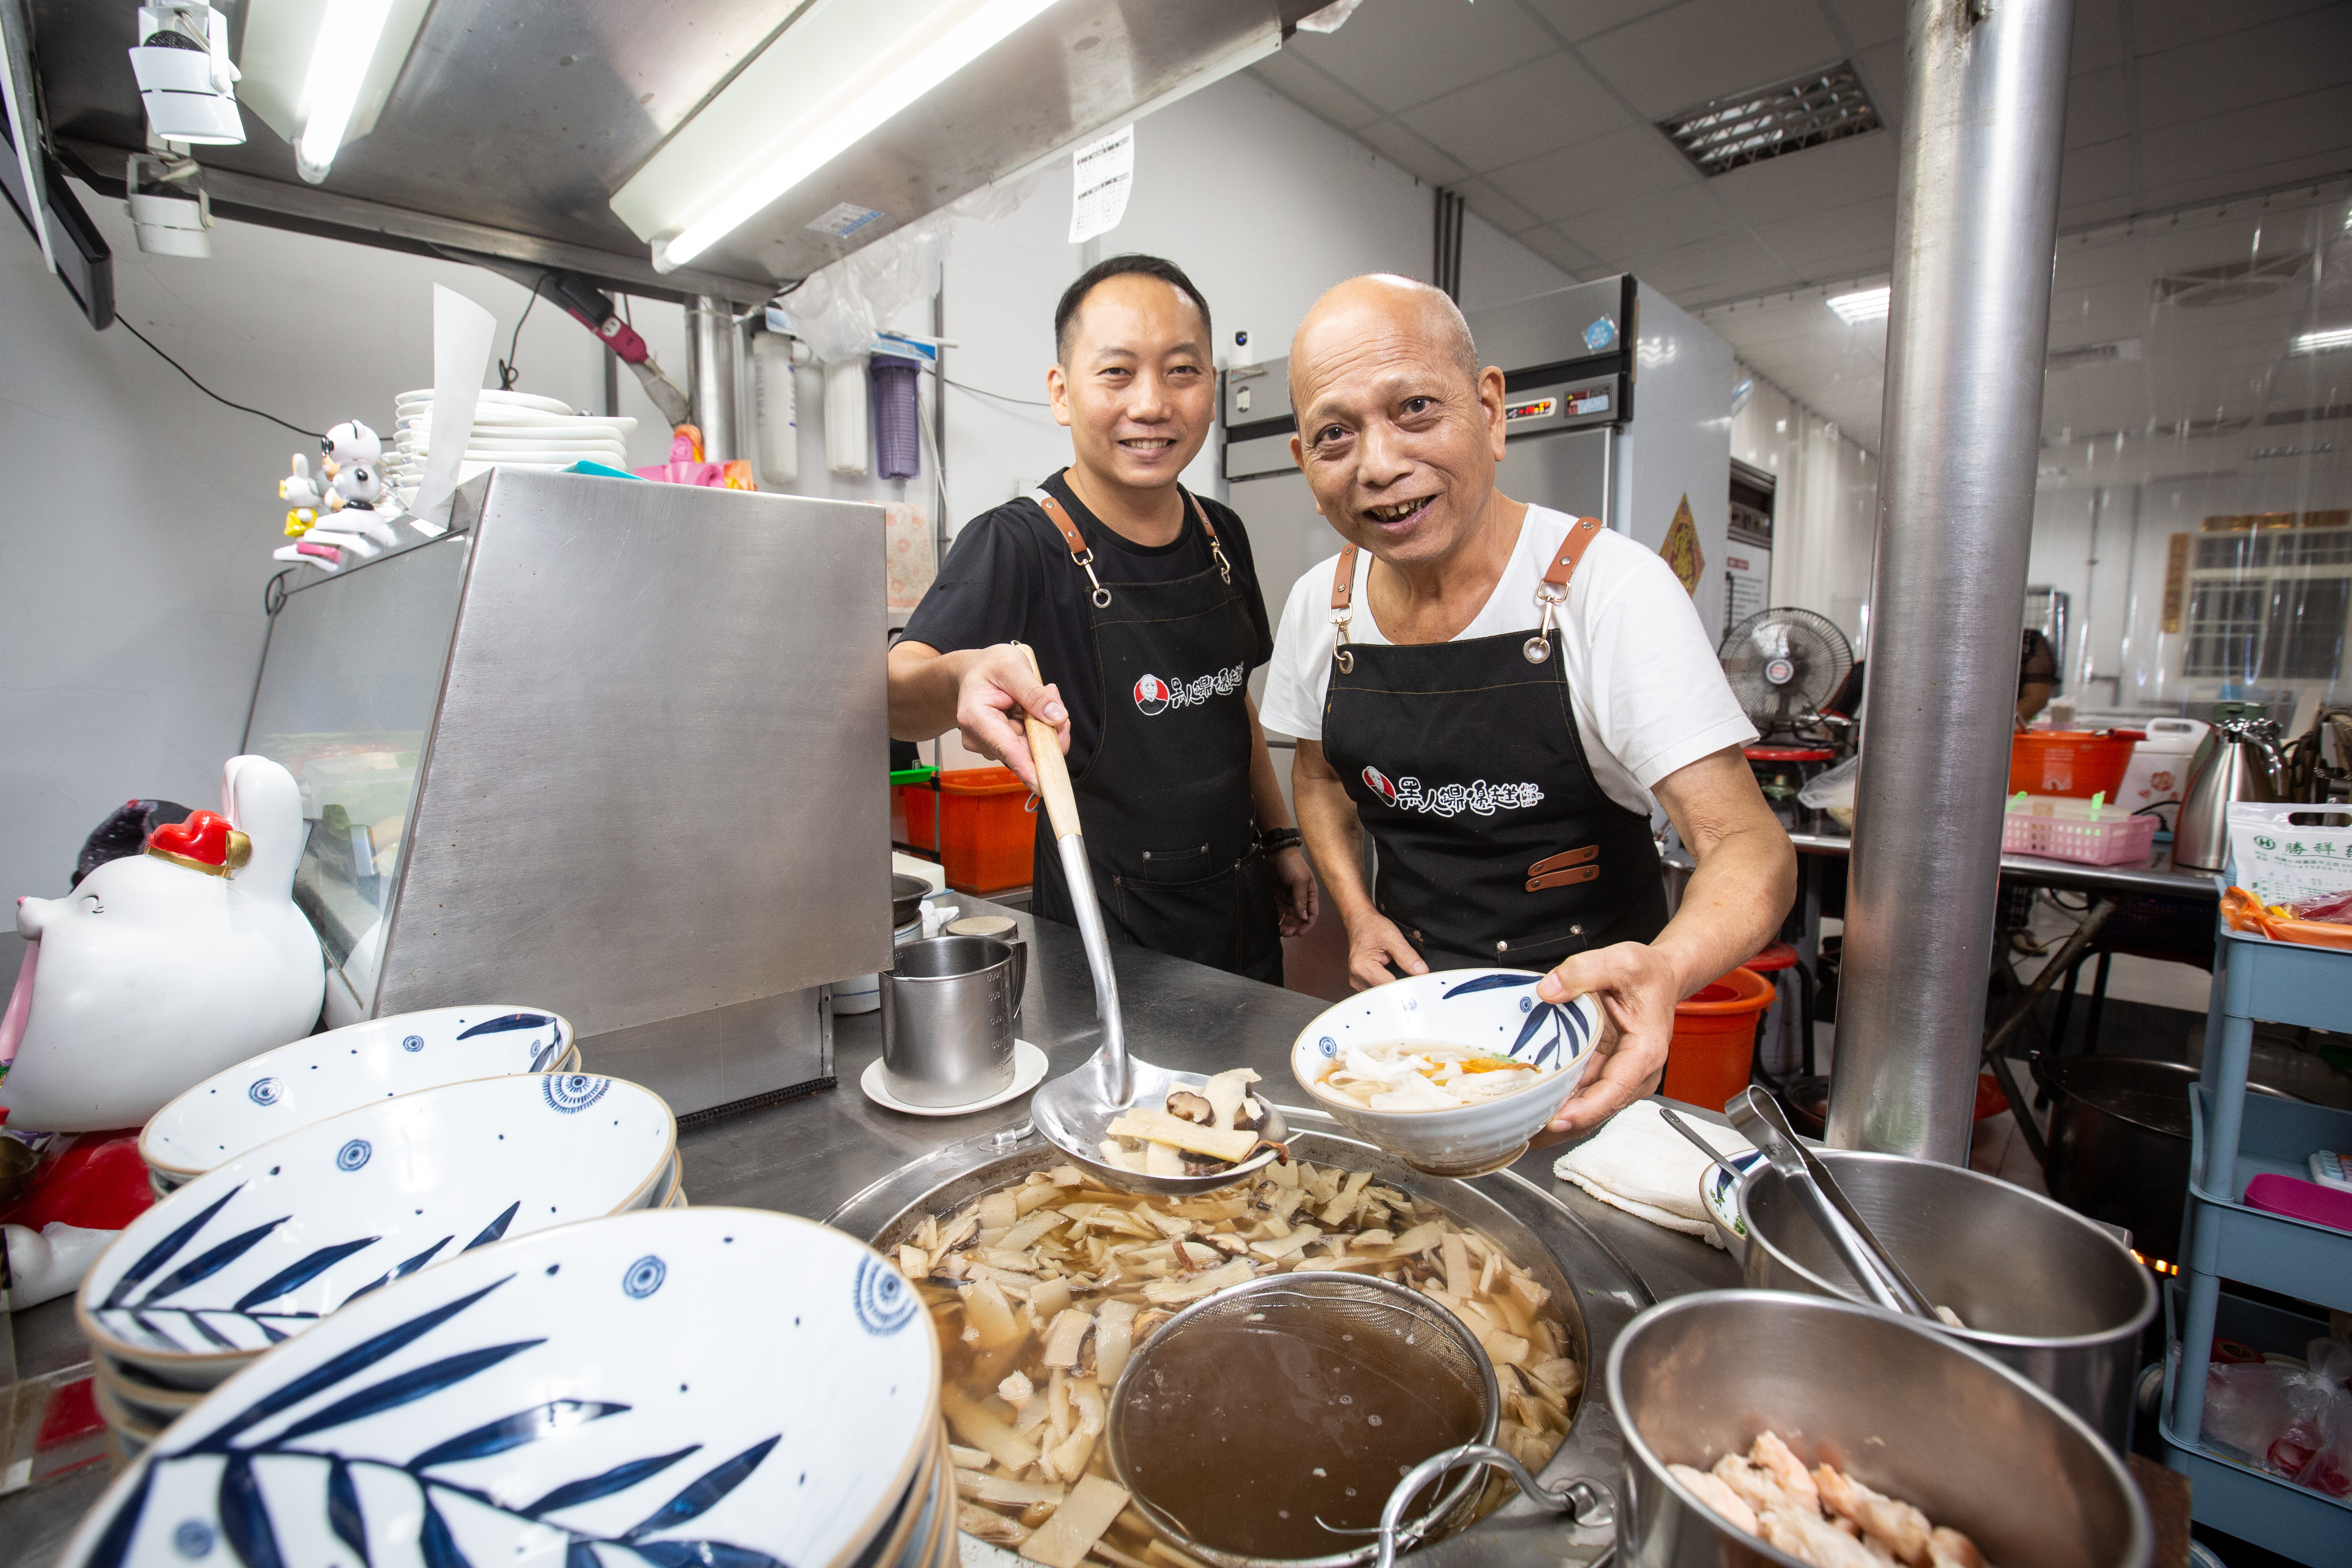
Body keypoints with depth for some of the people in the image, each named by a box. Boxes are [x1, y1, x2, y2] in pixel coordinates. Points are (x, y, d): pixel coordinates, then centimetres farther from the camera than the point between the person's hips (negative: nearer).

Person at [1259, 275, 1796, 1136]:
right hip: (1408, 996, 4)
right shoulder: (1320, 604, -6)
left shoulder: (1612, 588, -20)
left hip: (1582, 1011, -4)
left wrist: (1663, 969, -45)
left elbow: (1749, 845, -25)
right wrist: (1360, 912, -4)